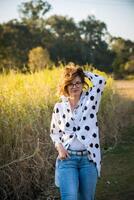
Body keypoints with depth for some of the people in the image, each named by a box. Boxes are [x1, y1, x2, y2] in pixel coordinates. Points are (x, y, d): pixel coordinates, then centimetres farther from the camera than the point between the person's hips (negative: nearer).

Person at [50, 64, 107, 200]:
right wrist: (59, 147, -3)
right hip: (67, 158, 0)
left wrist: (83, 72, 0)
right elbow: (54, 132, 15)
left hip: (88, 159, 0)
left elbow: (100, 81, -15)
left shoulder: (89, 100, 2)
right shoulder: (59, 107, 6)